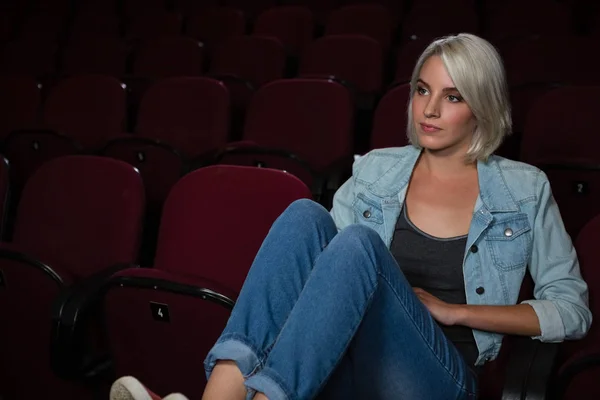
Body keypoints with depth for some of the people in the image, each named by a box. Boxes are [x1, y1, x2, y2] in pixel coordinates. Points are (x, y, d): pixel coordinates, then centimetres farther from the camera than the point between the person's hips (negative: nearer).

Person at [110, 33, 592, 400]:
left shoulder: (525, 189, 9)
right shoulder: (375, 170, 14)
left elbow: (573, 309, 7)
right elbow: (324, 260, 13)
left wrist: (453, 310, -3)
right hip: (339, 360, 3)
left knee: (361, 241, -30)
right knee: (304, 215, -25)